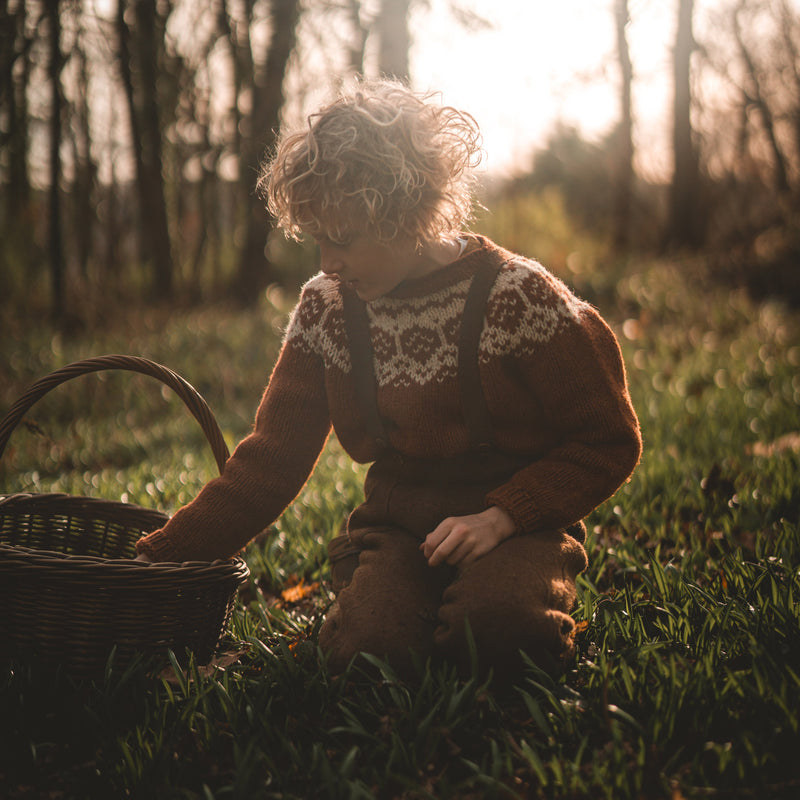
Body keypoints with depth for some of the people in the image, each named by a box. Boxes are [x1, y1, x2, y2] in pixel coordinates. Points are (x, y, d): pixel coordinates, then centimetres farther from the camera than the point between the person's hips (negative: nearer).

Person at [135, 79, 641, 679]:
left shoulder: (516, 296, -13)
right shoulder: (325, 308, 0)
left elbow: (609, 440, -7)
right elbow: (268, 463, 3)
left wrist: (501, 517, -20)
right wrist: (157, 562, -5)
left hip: (515, 526, -2)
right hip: (397, 527, 3)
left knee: (498, 624, -35)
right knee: (367, 644, -29)